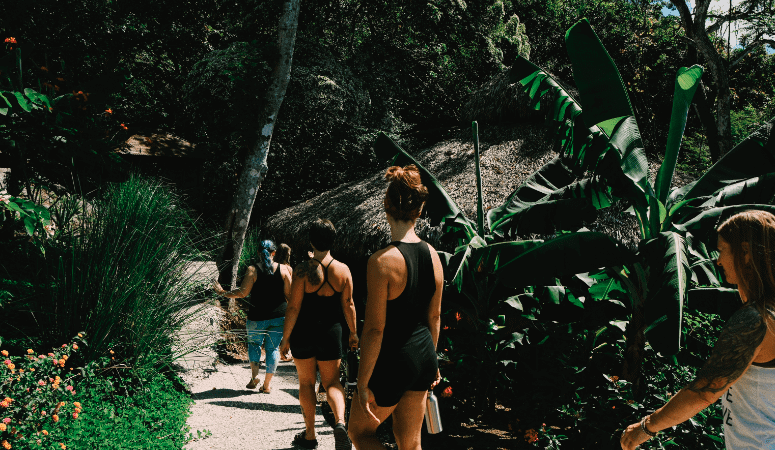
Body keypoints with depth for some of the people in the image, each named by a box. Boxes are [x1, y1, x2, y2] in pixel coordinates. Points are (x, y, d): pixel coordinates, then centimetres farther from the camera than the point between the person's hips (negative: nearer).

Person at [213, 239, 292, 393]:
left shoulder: (252, 269, -8)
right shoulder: (283, 269, -2)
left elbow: (242, 292, -11)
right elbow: (289, 294, -2)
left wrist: (222, 292, 1)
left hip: (257, 317, -1)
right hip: (278, 316, 1)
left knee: (254, 343, 21)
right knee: (273, 347, 11)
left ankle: (254, 375, 8)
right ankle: (267, 384, 12)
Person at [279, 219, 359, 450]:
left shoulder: (303, 270, -13)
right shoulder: (343, 270, -4)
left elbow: (293, 307, -13)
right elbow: (348, 305, 1)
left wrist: (285, 339, -5)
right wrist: (353, 333, 14)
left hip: (303, 333, -2)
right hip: (331, 333, 2)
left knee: (306, 383, 13)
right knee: (332, 382, 13)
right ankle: (340, 422, -13)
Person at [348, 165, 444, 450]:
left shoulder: (382, 261, -22)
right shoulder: (432, 255, -1)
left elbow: (374, 329, -20)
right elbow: (434, 315, 10)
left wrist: (363, 382, -11)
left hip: (393, 361, -7)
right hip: (423, 355, 7)